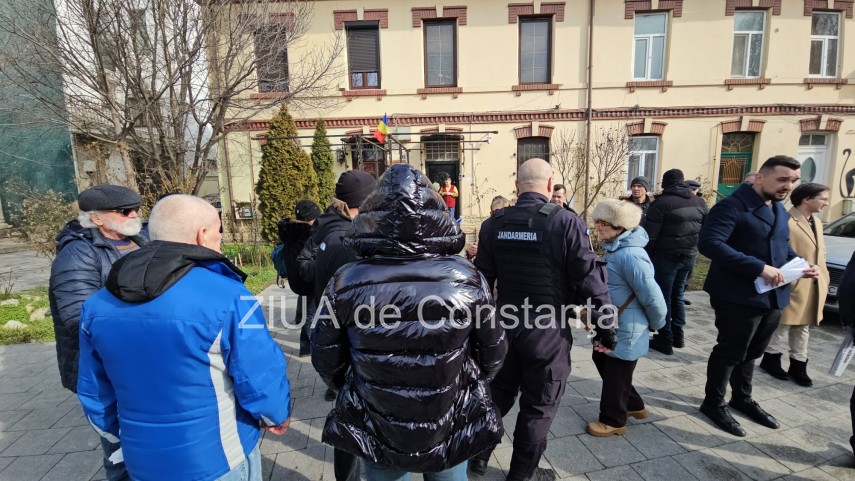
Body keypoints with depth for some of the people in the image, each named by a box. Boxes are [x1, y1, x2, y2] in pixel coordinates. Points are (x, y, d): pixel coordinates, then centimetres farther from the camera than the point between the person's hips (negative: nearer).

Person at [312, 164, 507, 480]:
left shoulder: (345, 283, -18)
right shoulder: (466, 277, -17)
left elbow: (326, 362, -5)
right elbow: (493, 356, -5)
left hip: (377, 434, 0)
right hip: (451, 430, 1)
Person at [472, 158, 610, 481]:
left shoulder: (493, 224, -3)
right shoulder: (566, 222, -15)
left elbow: (482, 279, 3)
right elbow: (589, 282, -13)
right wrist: (605, 327, 0)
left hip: (505, 324, 4)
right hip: (548, 330, -4)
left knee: (498, 393, 23)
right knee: (538, 405, 15)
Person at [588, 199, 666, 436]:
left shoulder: (629, 255, -27)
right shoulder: (614, 248, 4)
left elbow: (652, 296, -23)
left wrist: (656, 324, -8)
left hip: (625, 330, -10)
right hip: (610, 324, 10)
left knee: (616, 374, 6)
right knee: (602, 360, 22)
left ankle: (613, 420, 28)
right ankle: (633, 405, 41)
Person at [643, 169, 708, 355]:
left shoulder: (662, 202, -12)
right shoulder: (699, 202, 9)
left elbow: (650, 234, -14)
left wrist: (646, 256, -4)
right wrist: (693, 248, 18)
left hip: (666, 256, -6)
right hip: (689, 256, 7)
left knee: (663, 297, 2)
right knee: (678, 296, 18)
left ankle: (665, 340, 7)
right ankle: (678, 336, 26)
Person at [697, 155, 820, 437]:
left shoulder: (780, 210, 14)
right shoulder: (732, 206, -16)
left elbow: (783, 247, 25)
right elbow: (709, 243, -28)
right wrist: (759, 268, -29)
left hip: (773, 296, 8)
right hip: (739, 296, -8)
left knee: (751, 352, 22)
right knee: (730, 352, 4)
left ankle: (742, 398, 41)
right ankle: (714, 404, 23)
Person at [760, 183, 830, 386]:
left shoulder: (817, 222, 13)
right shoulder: (786, 222, -17)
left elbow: (820, 254, 18)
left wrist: (824, 279, 13)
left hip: (814, 286, 9)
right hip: (793, 285, -9)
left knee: (803, 328, 15)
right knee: (782, 326, 5)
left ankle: (798, 366, 25)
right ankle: (771, 359, 21)